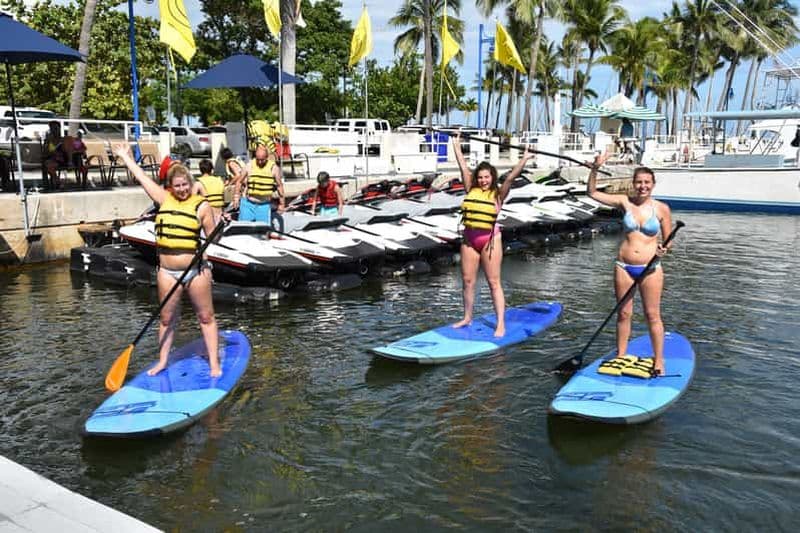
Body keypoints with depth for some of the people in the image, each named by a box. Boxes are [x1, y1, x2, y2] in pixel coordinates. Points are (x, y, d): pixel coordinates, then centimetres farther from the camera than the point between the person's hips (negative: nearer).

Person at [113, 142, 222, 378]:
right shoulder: (164, 199, 7)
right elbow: (142, 178, 19)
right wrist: (126, 157, 27)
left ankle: (214, 363, 10)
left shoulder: (202, 205, -4)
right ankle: (162, 361, 24)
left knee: (206, 317, 4)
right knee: (167, 318, 13)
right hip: (168, 272, 4)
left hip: (196, 270, -4)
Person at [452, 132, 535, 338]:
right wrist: (456, 145, 16)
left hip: (490, 239, -4)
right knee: (467, 281, 10)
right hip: (469, 239, 4)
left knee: (494, 282, -3)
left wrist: (524, 159, -21)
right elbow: (463, 167, 11)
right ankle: (467, 318, 24)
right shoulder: (471, 190, 6)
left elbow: (511, 177, -15)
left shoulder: (497, 194, -3)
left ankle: (501, 324, -2)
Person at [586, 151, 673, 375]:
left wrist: (664, 249, -18)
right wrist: (595, 168, -11)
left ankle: (659, 360, 15)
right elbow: (592, 192, 1)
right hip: (624, 266, 2)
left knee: (652, 315, 3)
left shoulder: (662, 209, -2)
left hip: (650, 268, -2)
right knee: (624, 313, 10)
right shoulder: (624, 202, 1)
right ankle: (620, 356, 23)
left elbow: (668, 240, 4)